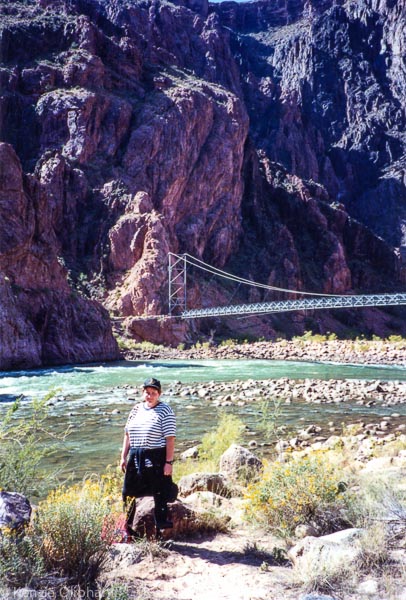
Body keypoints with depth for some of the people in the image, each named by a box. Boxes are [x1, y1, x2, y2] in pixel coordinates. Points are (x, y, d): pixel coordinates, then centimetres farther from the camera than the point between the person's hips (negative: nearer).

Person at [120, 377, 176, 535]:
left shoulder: (165, 411, -8)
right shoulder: (136, 409, 9)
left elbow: (170, 438, -11)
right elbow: (127, 434, 14)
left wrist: (169, 462, -15)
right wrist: (124, 456, 11)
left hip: (157, 458, -5)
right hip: (135, 457, 6)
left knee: (160, 494, 3)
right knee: (129, 493, 12)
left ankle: (161, 526, 17)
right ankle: (126, 526, 27)